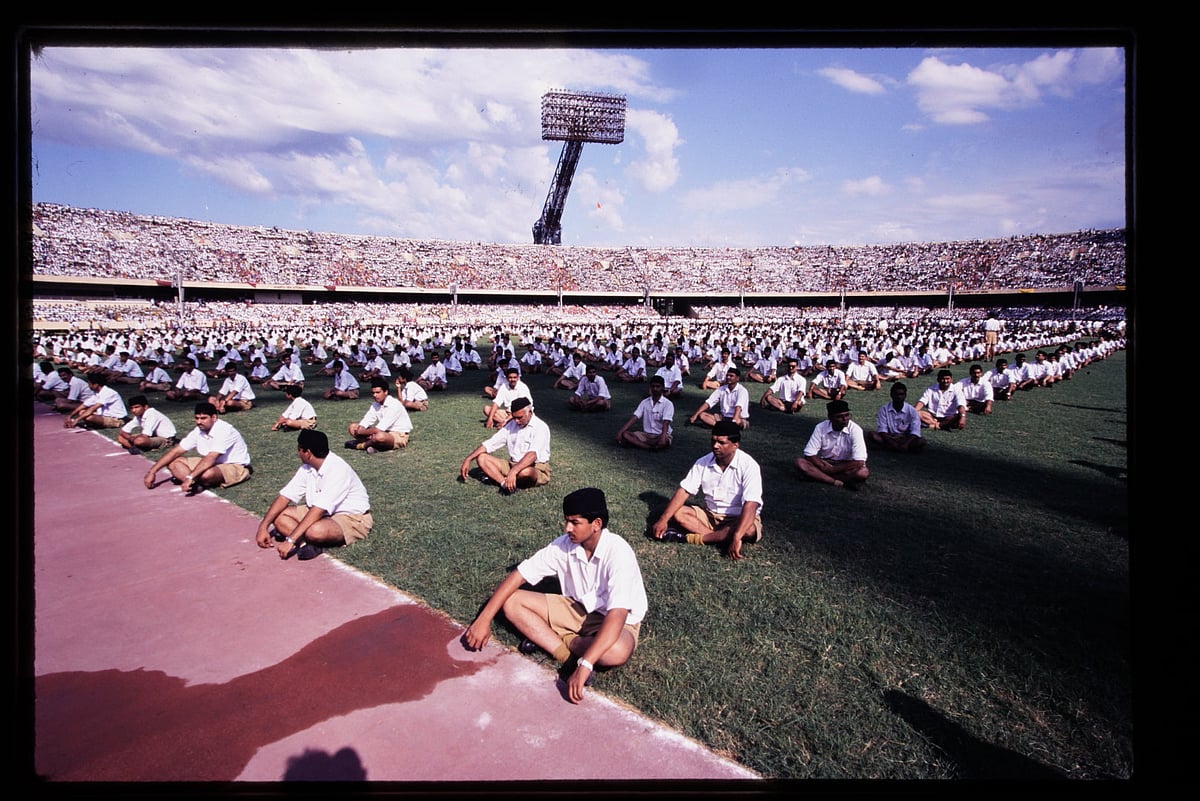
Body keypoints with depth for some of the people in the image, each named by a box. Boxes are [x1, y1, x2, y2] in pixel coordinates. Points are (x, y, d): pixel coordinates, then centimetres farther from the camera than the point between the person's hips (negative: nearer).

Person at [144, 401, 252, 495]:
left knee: (207, 474, -40)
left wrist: (190, 477, -41)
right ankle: (195, 484, -26)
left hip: (235, 466, -8)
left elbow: (211, 458, -34)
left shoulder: (224, 430, -25)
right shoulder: (197, 432, -2)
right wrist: (152, 472, -5)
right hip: (212, 464, 8)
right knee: (173, 462, -4)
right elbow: (175, 451, 1)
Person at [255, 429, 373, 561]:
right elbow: (285, 496, 1)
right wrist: (263, 527, -9)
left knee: (315, 531, -38)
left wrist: (290, 540, -33)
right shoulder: (307, 468, -1)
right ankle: (306, 543, -23)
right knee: (278, 515, -5)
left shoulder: (337, 469, -27)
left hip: (352, 518, -8)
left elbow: (319, 510, -31)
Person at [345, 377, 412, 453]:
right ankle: (372, 444, -20)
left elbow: (379, 429, -25)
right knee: (353, 427, -1)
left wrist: (362, 432, -16)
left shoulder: (394, 405, -21)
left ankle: (361, 445, -12)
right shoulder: (375, 405, 3)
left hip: (399, 436, -8)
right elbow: (364, 423, 0)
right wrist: (359, 430, -23)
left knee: (380, 436, -41)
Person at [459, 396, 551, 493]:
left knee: (525, 471, -42)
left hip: (537, 468, -7)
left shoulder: (540, 427, -16)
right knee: (482, 458, -7)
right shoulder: (511, 425, 5)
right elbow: (489, 444, 4)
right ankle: (506, 483, -26)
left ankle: (495, 476, -13)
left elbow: (533, 454, -31)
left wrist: (513, 471, -44)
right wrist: (468, 459, -7)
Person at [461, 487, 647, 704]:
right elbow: (517, 576, -11)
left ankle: (546, 638, -15)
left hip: (613, 620, -5)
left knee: (616, 651, -41)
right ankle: (571, 655, -20)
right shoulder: (564, 545, -15)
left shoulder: (618, 553, -31)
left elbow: (617, 615, -40)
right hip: (577, 609, 5)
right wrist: (483, 620, -19)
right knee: (512, 602, -10)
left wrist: (585, 665, -48)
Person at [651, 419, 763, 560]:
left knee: (749, 530, -38)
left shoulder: (749, 466, -22)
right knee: (678, 513, -17)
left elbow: (750, 505, -32)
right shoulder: (703, 462, -6)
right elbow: (684, 491, -7)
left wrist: (736, 538, -44)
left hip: (738, 519, -4)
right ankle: (722, 538, -27)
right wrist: (663, 520, -19)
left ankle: (688, 538, -31)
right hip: (709, 515, 5)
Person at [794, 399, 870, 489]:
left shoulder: (855, 429, -19)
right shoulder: (821, 427, -13)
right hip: (825, 463, 2)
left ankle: (820, 477, -24)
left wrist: (832, 469, -20)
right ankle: (839, 482, -28)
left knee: (863, 472, -33)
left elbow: (859, 462, -24)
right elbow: (809, 454, -11)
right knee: (800, 462, -25)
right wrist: (824, 467, -23)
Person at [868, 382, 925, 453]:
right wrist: (891, 443, -28)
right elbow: (882, 429, -11)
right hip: (889, 438, 0)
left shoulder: (911, 410, -6)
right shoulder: (884, 409, -6)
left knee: (921, 441, -30)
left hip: (905, 439, 0)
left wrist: (906, 444, -31)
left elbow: (915, 432, -14)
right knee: (871, 434, -26)